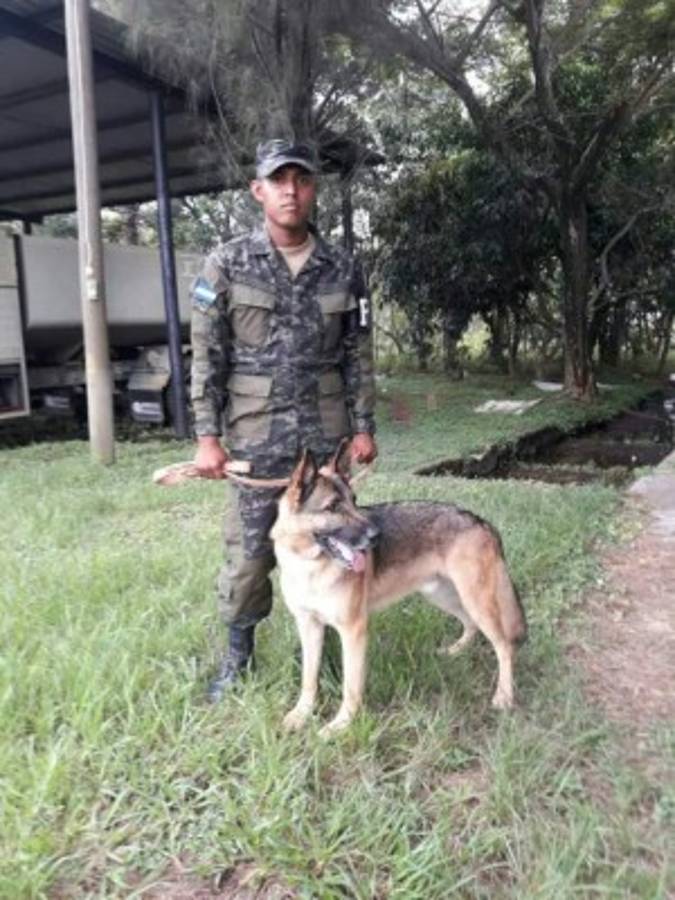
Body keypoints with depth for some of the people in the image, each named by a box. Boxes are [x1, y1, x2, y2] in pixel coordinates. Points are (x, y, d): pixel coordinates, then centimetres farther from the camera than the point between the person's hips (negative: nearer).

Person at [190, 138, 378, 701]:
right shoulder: (226, 264, -3)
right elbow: (207, 357, -4)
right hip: (255, 433, -2)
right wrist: (207, 435, -9)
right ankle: (238, 652, 25)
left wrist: (364, 428, 2)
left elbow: (358, 356, 6)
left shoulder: (344, 270, 3)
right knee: (248, 548, 5)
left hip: (326, 431, 2)